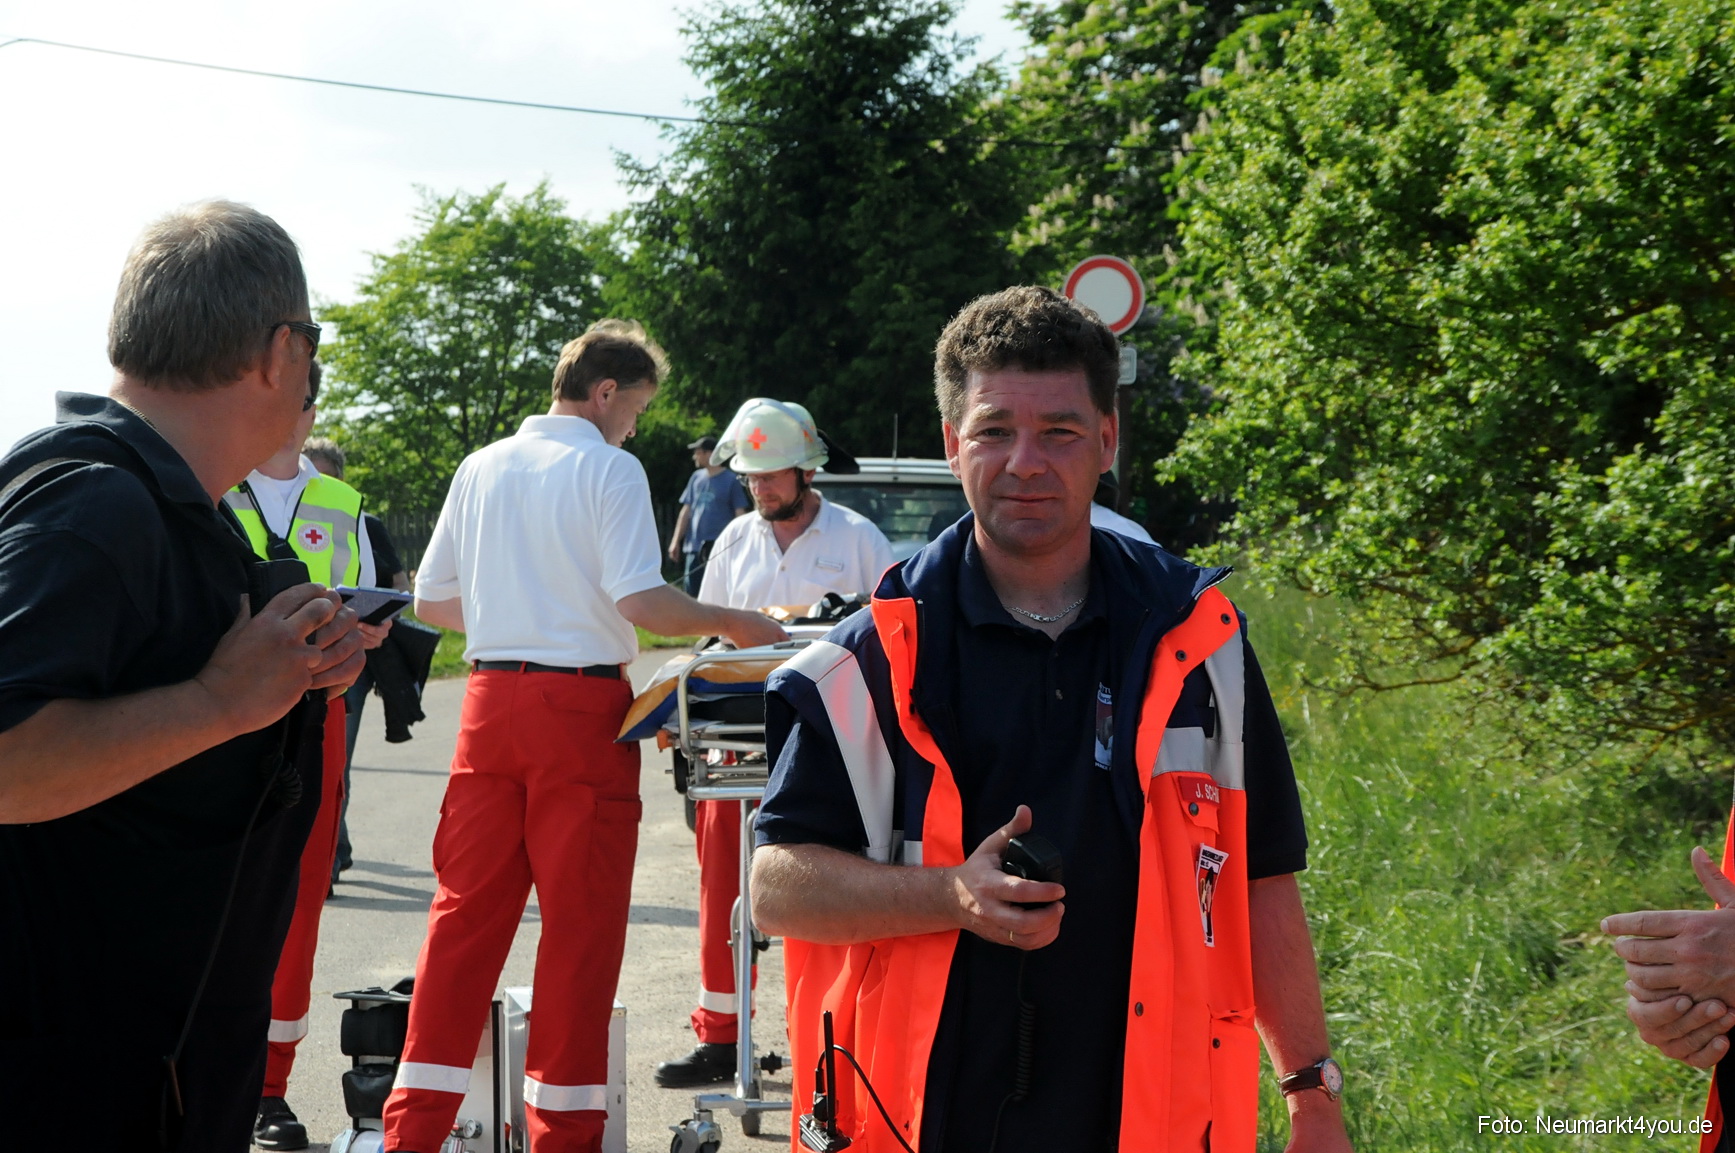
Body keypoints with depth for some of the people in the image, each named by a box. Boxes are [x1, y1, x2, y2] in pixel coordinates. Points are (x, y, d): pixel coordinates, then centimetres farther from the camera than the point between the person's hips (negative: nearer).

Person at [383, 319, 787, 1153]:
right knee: (580, 924, 2)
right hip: (581, 705, -5)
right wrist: (732, 624, -3)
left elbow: (431, 599, 15)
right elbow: (640, 601, -15)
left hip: (491, 701, 6)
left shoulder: (482, 467, 13)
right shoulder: (609, 469, -5)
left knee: (466, 913, 9)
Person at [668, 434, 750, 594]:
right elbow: (686, 512, 15)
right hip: (694, 546, 6)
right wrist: (676, 541, 11)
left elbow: (740, 515, -4)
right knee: (691, 590, 7)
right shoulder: (696, 478, 11)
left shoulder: (731, 481, -5)